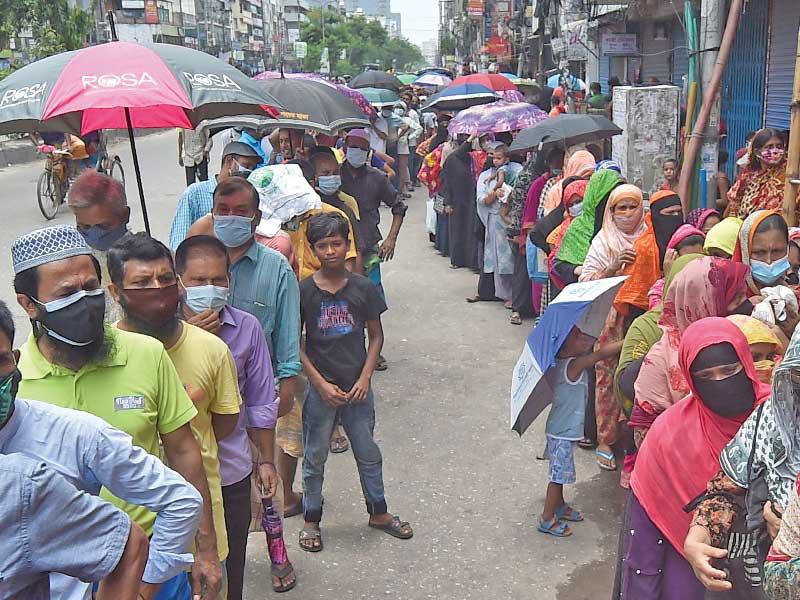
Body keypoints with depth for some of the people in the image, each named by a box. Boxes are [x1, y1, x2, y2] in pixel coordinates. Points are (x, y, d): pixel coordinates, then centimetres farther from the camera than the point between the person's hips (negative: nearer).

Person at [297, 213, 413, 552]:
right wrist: (322, 384, -11)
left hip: (357, 386, 2)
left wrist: (365, 378, -6)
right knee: (315, 457, 11)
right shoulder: (304, 291, -8)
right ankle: (311, 520, 27)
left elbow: (376, 335, 3)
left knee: (368, 453, 14)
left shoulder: (362, 288, -4)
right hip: (320, 387, -2)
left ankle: (378, 512, 32)